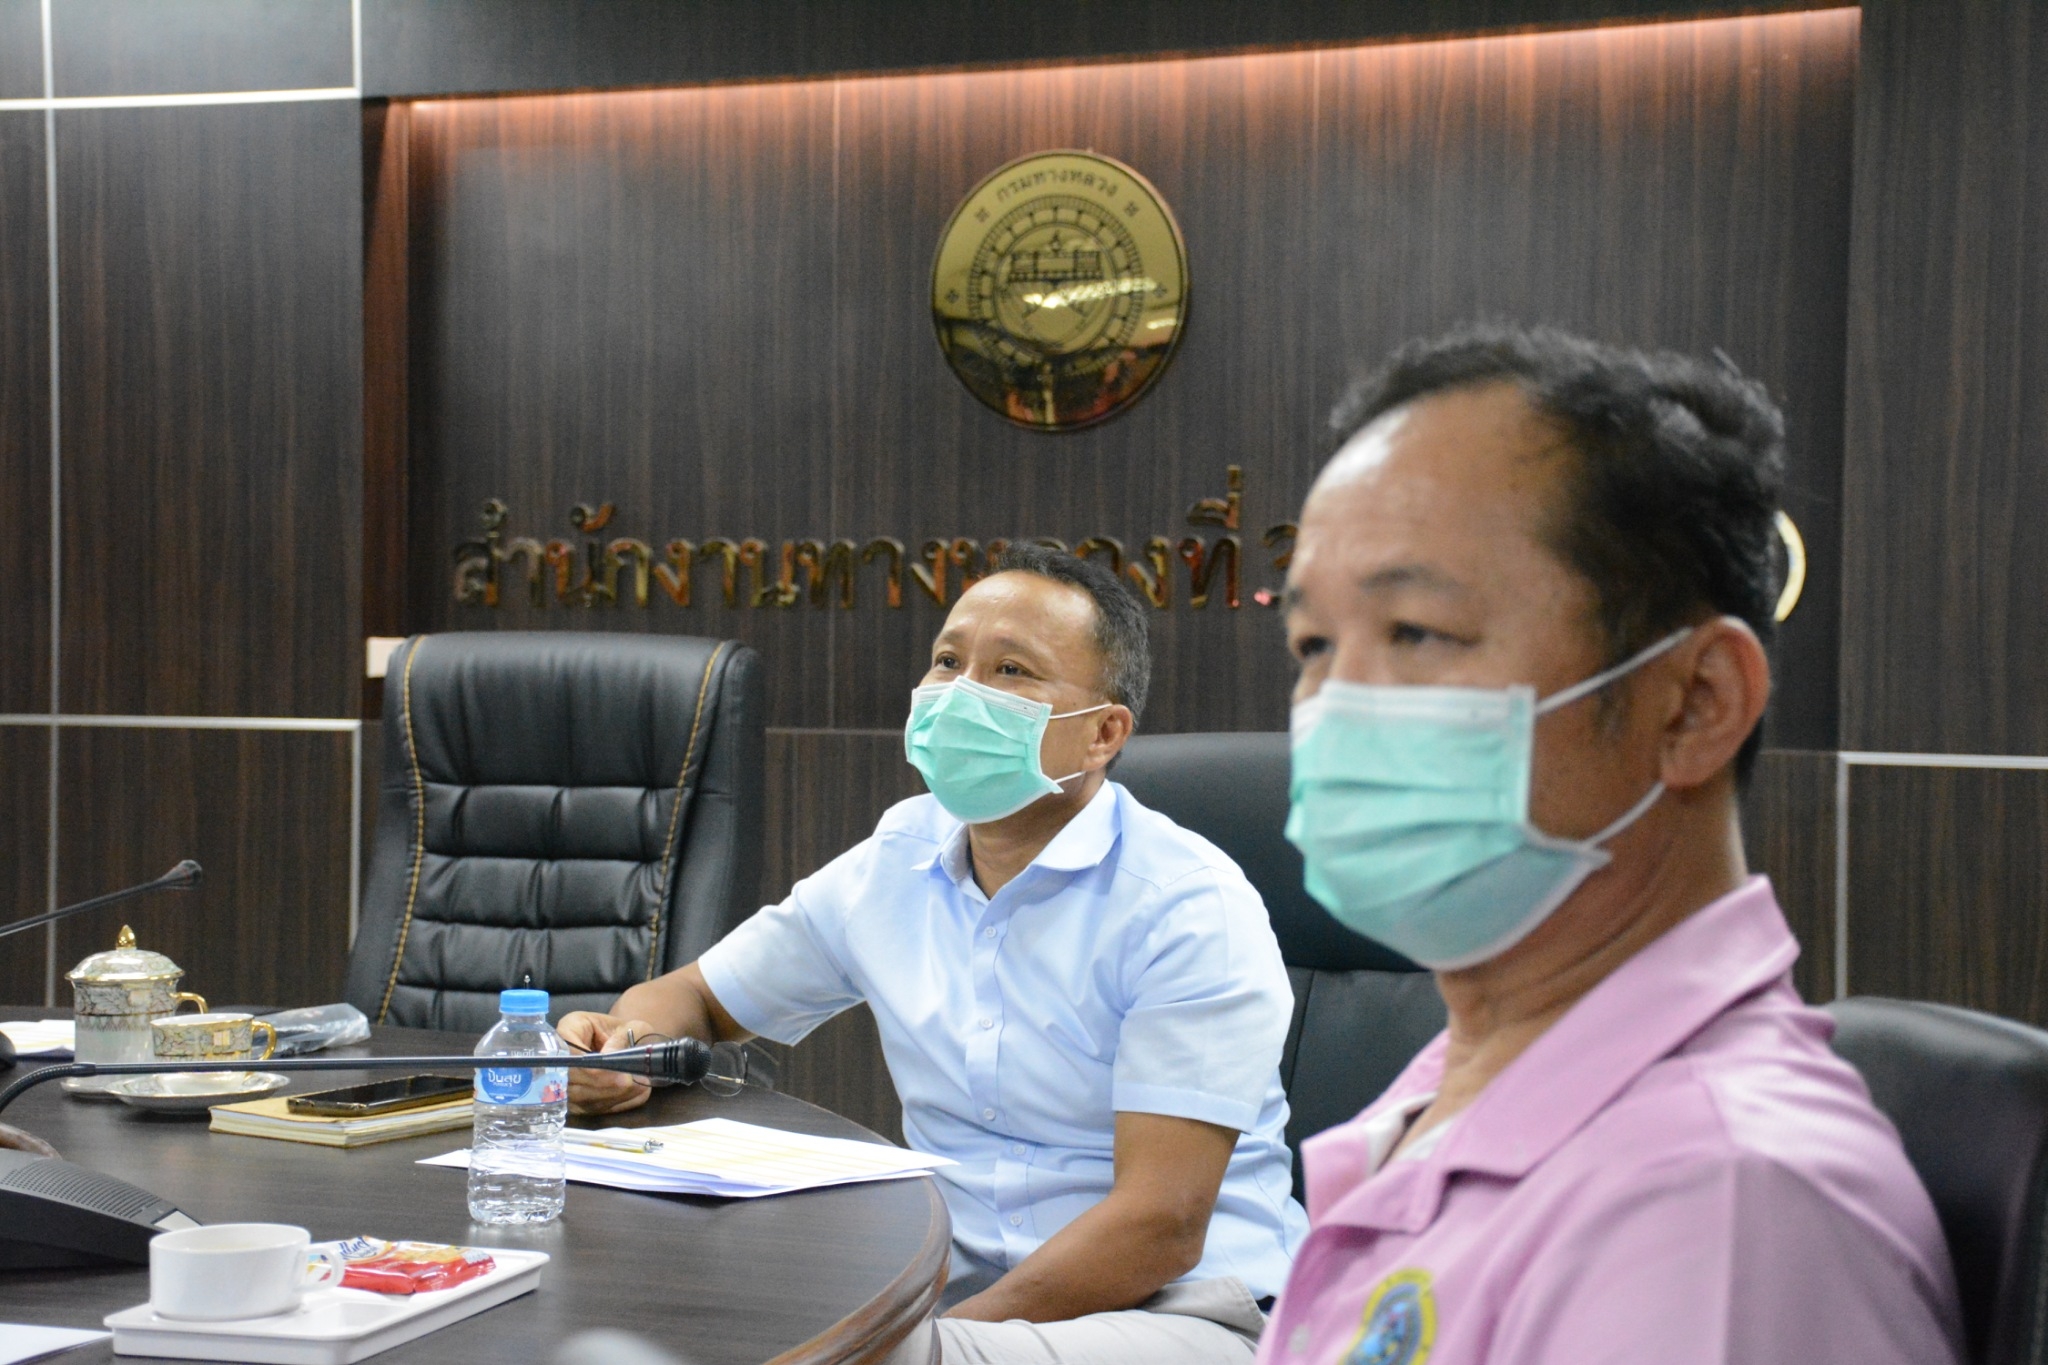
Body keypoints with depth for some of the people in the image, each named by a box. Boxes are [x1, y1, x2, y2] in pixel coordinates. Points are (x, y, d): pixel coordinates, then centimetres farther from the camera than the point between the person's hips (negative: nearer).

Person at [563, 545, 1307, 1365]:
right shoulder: (893, 866, 6)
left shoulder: (1191, 907, -12)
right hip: (958, 1296, 5)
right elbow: (697, 998, 20)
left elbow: (1161, 1228, -18)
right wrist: (622, 1046, -4)